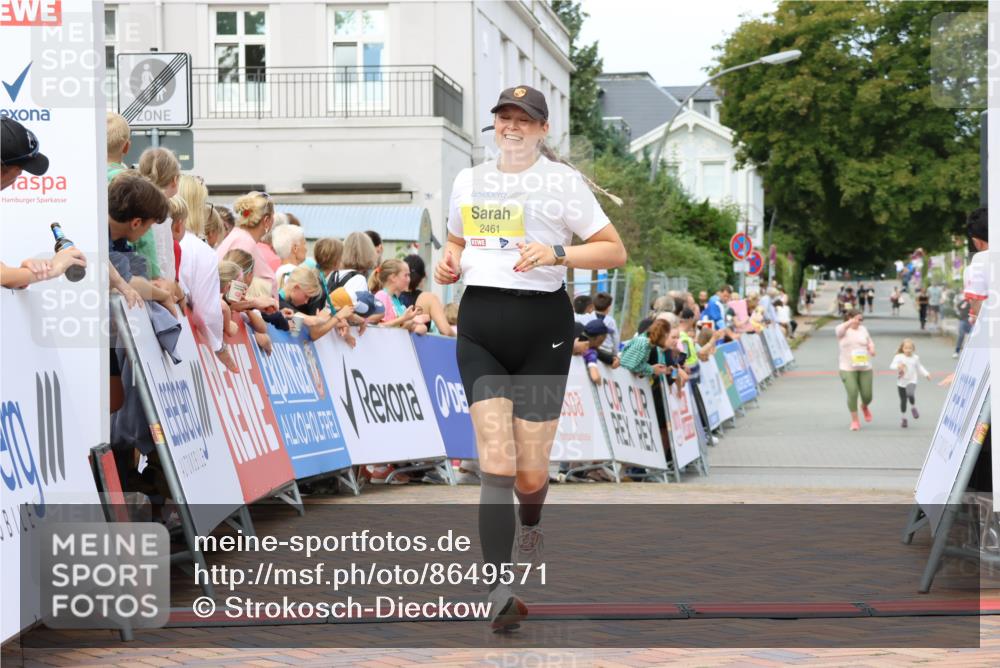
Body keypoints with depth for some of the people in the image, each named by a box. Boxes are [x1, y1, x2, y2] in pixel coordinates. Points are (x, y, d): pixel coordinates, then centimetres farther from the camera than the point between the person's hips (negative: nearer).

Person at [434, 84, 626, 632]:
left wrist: (557, 252, -17)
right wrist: (448, 264, 7)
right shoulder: (468, 180, 14)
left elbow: (614, 250, -1)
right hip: (480, 326, 2)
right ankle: (499, 592, -14)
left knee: (530, 473, 2)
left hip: (542, 326, -2)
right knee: (496, 465, -13)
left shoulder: (563, 181, 0)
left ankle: (530, 525, 40)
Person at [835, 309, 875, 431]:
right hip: (848, 369, -3)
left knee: (867, 395, 3)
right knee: (852, 393, -13)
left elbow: (870, 342, 22)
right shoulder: (843, 330, -5)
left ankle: (864, 407, 40)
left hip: (865, 367, 4)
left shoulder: (863, 329, 9)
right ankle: (854, 420, 4)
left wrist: (871, 348, -3)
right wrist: (852, 322, -50)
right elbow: (841, 329, -29)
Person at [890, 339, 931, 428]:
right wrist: (898, 366, -37)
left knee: (910, 394, -29)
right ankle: (904, 418, 24)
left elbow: (919, 367, 20)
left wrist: (926, 374, 14)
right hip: (901, 383, 0)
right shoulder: (899, 357, -7)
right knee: (903, 400, 7)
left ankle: (913, 407, 2)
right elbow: (892, 365, -18)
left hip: (911, 381, 0)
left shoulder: (915, 358, 4)